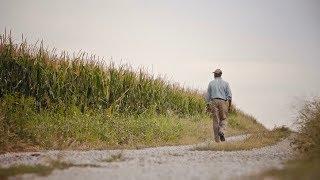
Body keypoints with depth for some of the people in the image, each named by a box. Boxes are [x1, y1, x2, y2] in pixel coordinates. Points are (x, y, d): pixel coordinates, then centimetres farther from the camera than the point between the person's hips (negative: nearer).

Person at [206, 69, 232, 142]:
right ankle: (221, 131, -16)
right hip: (223, 102, -1)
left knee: (216, 121, 3)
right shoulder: (225, 83, 4)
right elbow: (229, 96, 0)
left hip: (214, 102, 1)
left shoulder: (211, 83, 6)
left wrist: (208, 106, 12)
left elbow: (208, 96, 5)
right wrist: (229, 106, 7)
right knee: (223, 119, 12)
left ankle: (217, 139, 3)